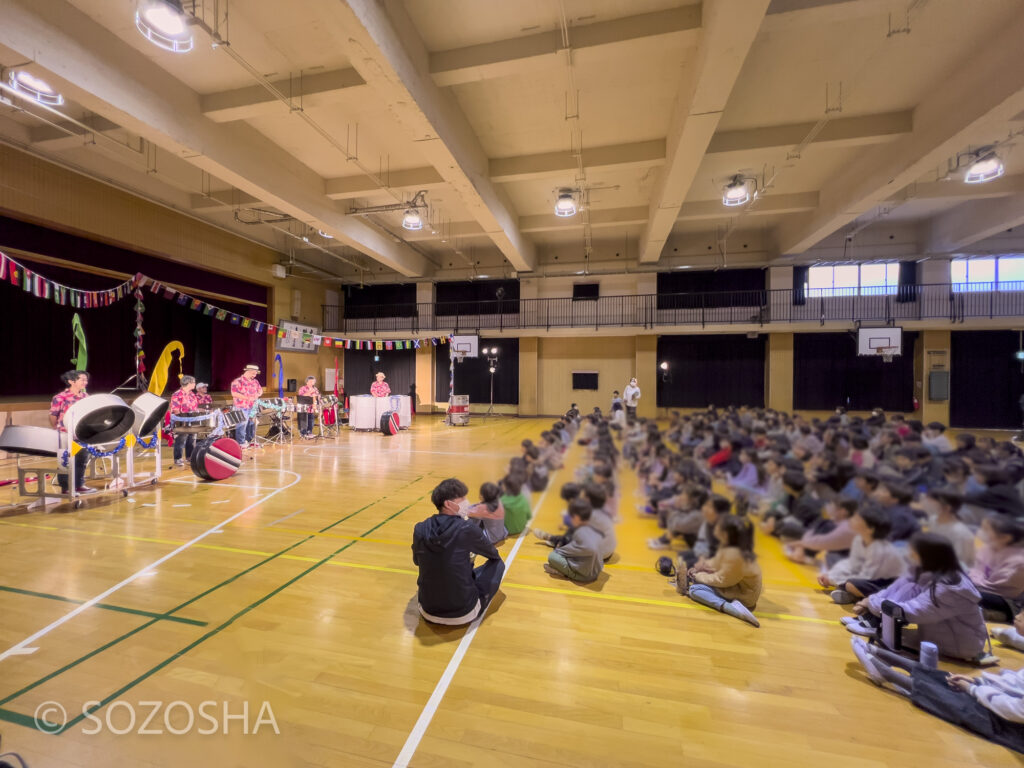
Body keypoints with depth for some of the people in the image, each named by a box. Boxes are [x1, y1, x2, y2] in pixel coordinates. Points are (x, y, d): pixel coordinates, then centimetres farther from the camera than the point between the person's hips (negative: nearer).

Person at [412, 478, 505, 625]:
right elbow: (493, 555, 1)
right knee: (498, 563, 13)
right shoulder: (468, 529, -20)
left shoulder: (419, 529, -9)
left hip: (428, 612, 6)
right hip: (464, 614, -5)